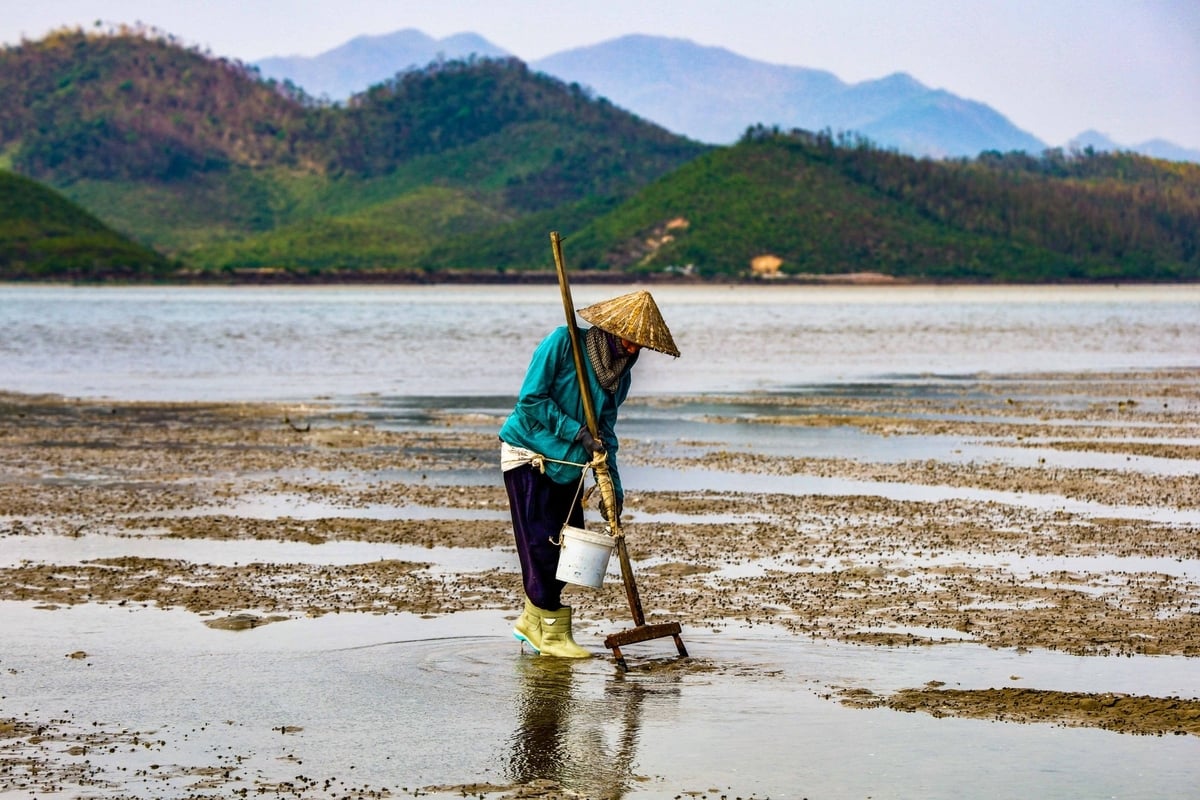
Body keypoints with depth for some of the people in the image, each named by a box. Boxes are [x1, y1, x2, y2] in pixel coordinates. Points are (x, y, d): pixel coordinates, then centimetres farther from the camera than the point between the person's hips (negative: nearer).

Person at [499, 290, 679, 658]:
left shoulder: (621, 373, 3)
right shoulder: (563, 342, -17)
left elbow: (604, 432, 6)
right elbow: (530, 399, -19)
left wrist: (613, 486, -4)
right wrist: (576, 431, -23)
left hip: (566, 463, 7)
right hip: (528, 454, -7)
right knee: (541, 543, -7)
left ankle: (531, 621, 21)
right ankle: (553, 634, 1)